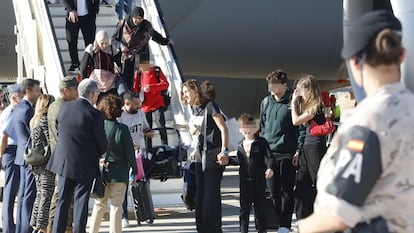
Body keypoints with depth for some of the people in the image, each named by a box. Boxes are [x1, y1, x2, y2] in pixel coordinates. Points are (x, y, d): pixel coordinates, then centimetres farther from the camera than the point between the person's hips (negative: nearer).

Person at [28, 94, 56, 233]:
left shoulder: (34, 121, 14)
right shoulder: (45, 120, -13)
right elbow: (51, 142, -16)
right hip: (47, 163, -9)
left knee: (40, 195, 15)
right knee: (47, 196, -4)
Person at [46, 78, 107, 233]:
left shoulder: (64, 107, -2)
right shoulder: (94, 115, -17)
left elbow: (58, 129, 10)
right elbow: (102, 142, -9)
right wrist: (103, 156, 12)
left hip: (64, 161, 5)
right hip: (85, 165, -5)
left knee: (63, 200, 13)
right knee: (81, 201, 4)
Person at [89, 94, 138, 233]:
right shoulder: (122, 129, -11)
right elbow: (130, 153, -6)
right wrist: (134, 171, 4)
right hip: (118, 174, -3)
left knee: (99, 205, 15)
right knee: (116, 206, 2)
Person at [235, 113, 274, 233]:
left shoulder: (261, 142, -4)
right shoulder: (241, 145, 11)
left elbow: (269, 156, -12)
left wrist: (270, 168, -26)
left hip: (259, 179, -3)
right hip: (245, 180, 4)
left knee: (260, 205, 6)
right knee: (244, 206, 6)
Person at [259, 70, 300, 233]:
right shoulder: (266, 102, 10)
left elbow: (300, 127, -5)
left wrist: (298, 150, -10)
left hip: (287, 154, -5)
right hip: (269, 152, 5)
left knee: (286, 191, 0)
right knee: (273, 191, 8)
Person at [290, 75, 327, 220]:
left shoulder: (317, 107, -13)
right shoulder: (308, 106, 14)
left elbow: (296, 121, -16)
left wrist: (294, 102, -7)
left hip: (316, 148, -9)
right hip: (306, 149, 9)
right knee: (301, 188, 8)